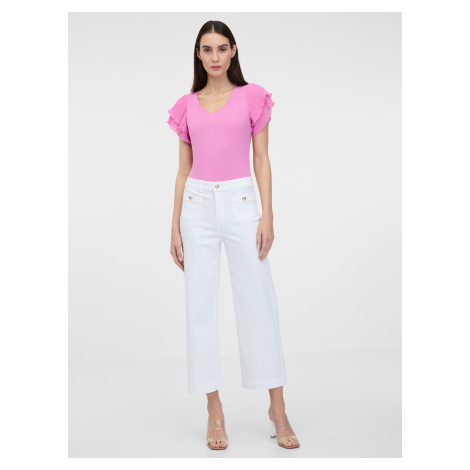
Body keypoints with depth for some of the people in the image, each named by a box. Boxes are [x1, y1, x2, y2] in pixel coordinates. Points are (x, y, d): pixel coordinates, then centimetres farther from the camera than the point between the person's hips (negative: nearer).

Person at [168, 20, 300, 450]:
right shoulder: (187, 106, 12)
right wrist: (175, 225, 8)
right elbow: (183, 169, 13)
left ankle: (277, 409, 7)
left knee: (258, 300, -3)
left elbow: (262, 160, 4)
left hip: (241, 201, -2)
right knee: (200, 304, 1)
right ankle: (215, 411, 10)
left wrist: (268, 214, -6)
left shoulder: (252, 97, 6)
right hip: (198, 205, 3)